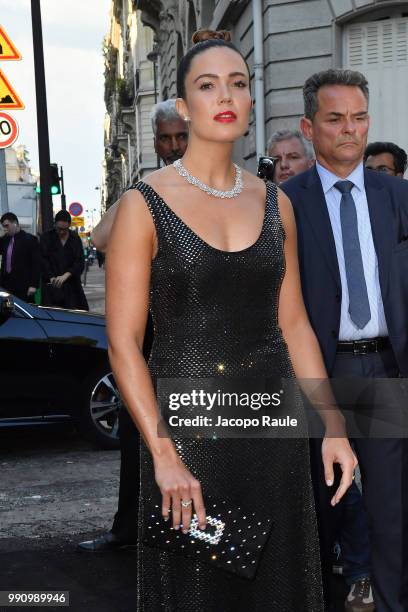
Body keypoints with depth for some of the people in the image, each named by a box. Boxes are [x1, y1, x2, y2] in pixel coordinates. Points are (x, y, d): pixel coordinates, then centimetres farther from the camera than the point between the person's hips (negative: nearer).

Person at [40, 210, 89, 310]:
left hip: (72, 285, 2)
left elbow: (80, 262, -1)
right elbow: (43, 260, -4)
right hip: (51, 285, -2)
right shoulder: (46, 237, 5)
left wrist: (65, 276, -16)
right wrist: (52, 278, -18)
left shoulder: (75, 239, 9)